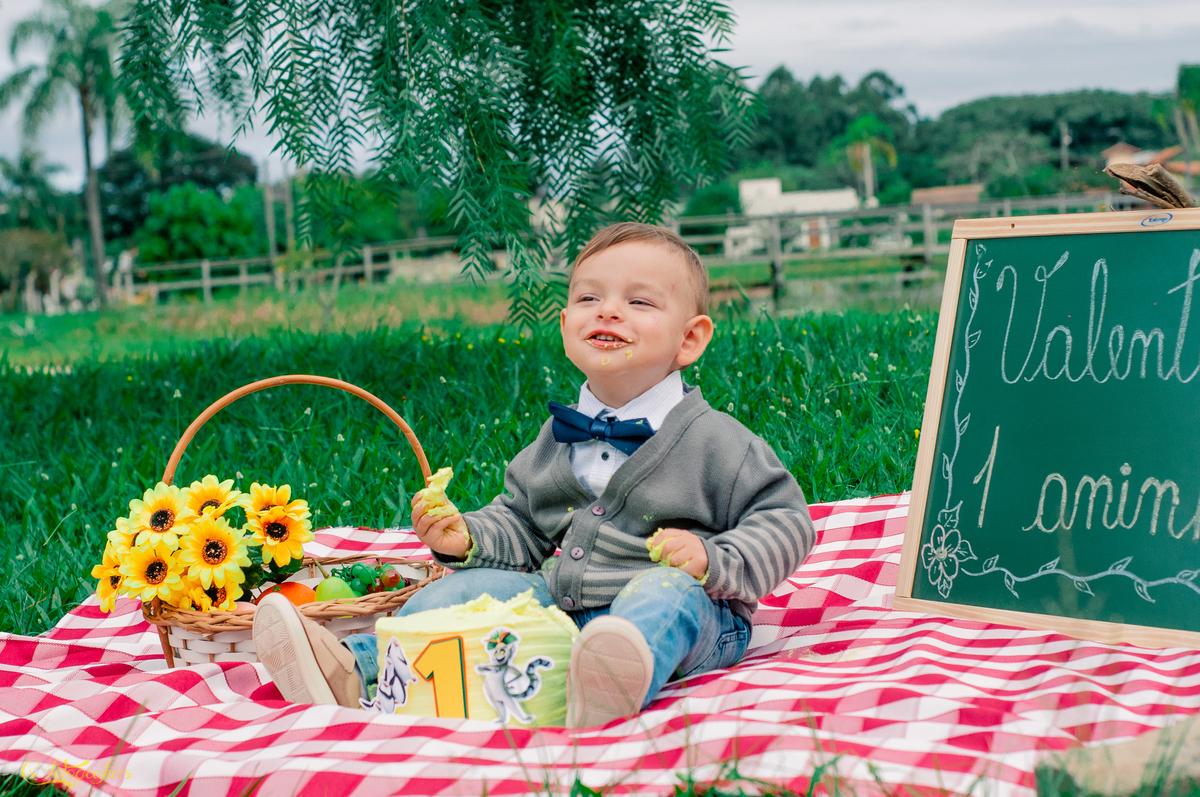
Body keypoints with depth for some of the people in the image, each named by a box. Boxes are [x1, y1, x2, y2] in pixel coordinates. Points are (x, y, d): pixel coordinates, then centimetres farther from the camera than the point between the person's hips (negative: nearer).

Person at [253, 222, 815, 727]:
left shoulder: (712, 441, -6)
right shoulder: (559, 436, 12)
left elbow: (786, 522, -6)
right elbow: (519, 524, 22)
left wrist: (712, 560, -22)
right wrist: (467, 537, 1)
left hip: (691, 616, -6)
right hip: (561, 603, 6)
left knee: (665, 593, -38)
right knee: (473, 587, -7)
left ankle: (615, 683, -69)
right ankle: (354, 671, -12)